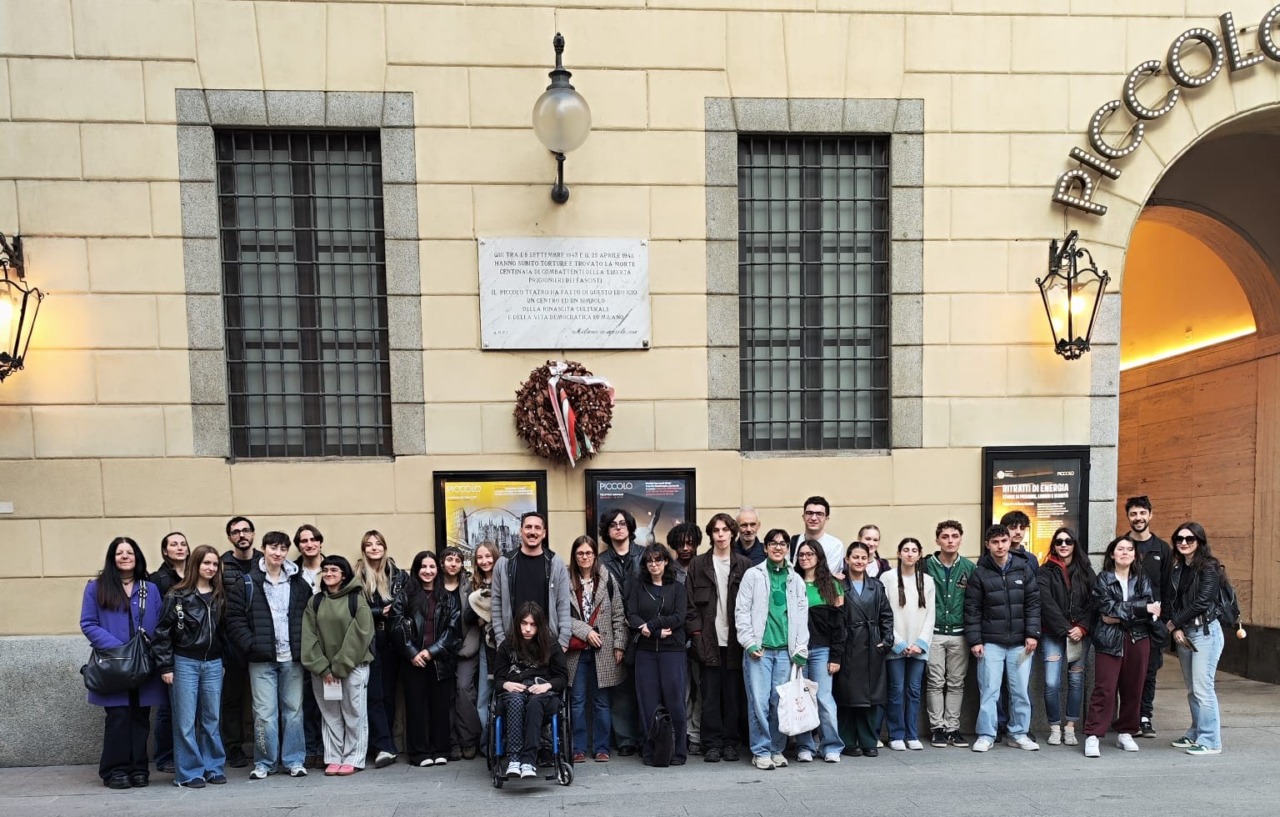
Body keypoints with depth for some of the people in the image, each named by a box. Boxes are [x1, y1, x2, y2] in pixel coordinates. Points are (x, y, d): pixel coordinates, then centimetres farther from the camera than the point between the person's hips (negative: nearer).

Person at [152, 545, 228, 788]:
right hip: (185, 663, -3)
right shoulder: (178, 596, -5)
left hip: (213, 664, 3)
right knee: (186, 721, 1)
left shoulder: (220, 597, 8)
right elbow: (163, 632, -5)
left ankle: (214, 768, 18)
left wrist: (226, 661, 7)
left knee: (211, 719, 9)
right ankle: (189, 772, 10)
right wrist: (165, 666, -8)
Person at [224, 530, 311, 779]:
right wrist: (250, 645, -10)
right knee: (264, 713, 1)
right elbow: (234, 619, -3)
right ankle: (264, 763, 15)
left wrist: (303, 646, 1)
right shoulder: (247, 584, 0)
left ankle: (294, 760, 18)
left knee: (294, 710, 8)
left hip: (292, 658, 2)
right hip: (262, 659, -2)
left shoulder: (298, 583, 7)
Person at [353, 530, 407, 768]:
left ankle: (382, 743, 16)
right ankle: (385, 747, -6)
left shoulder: (398, 574, 8)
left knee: (389, 693, 5)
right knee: (374, 695, -6)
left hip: (391, 641, 2)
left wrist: (393, 612, -12)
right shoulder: (357, 576, 3)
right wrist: (381, 611, -10)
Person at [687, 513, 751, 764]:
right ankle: (712, 744, 12)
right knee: (710, 695, 3)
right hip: (708, 639, 0)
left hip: (735, 639, 0)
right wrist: (696, 631, -4)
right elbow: (690, 602, 3)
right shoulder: (698, 565, 5)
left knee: (733, 694, 6)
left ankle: (730, 743, 17)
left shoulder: (744, 565, 5)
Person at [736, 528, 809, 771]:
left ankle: (776, 749, 18)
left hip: (785, 650, 3)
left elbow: (802, 616, 10)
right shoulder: (753, 575, 3)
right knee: (759, 702, -4)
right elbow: (742, 611, 0)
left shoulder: (795, 580, 11)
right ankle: (761, 751, 8)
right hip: (759, 649, -2)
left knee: (780, 703, 4)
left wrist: (800, 650, 4)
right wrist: (749, 643, -8)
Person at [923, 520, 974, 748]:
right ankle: (937, 727, 12)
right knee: (935, 683, 2)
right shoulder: (926, 566, -2)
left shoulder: (969, 568, 3)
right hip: (933, 633, -2)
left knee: (956, 684, 7)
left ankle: (953, 727, 17)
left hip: (959, 634, 2)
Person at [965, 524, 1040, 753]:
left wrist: (1032, 633, -2)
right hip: (991, 642, -2)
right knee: (989, 690, 0)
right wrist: (974, 639, -7)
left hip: (1020, 642, 2)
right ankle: (986, 735, 9)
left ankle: (1019, 734, 21)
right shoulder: (980, 573, -2)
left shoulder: (1023, 569, 4)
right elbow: (972, 609, -2)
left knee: (1020, 690, 7)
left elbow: (1033, 603, 5)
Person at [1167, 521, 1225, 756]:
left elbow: (1201, 603, -15)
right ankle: (1195, 734, 23)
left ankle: (1210, 741, 0)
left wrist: (1172, 624, -8)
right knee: (1191, 688, 13)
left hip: (1205, 631, -7)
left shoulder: (1209, 568, -8)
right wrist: (1176, 629, -8)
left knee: (1202, 687, -7)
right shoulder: (1177, 569, 12)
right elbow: (1170, 600, 6)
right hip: (1182, 633, 7)